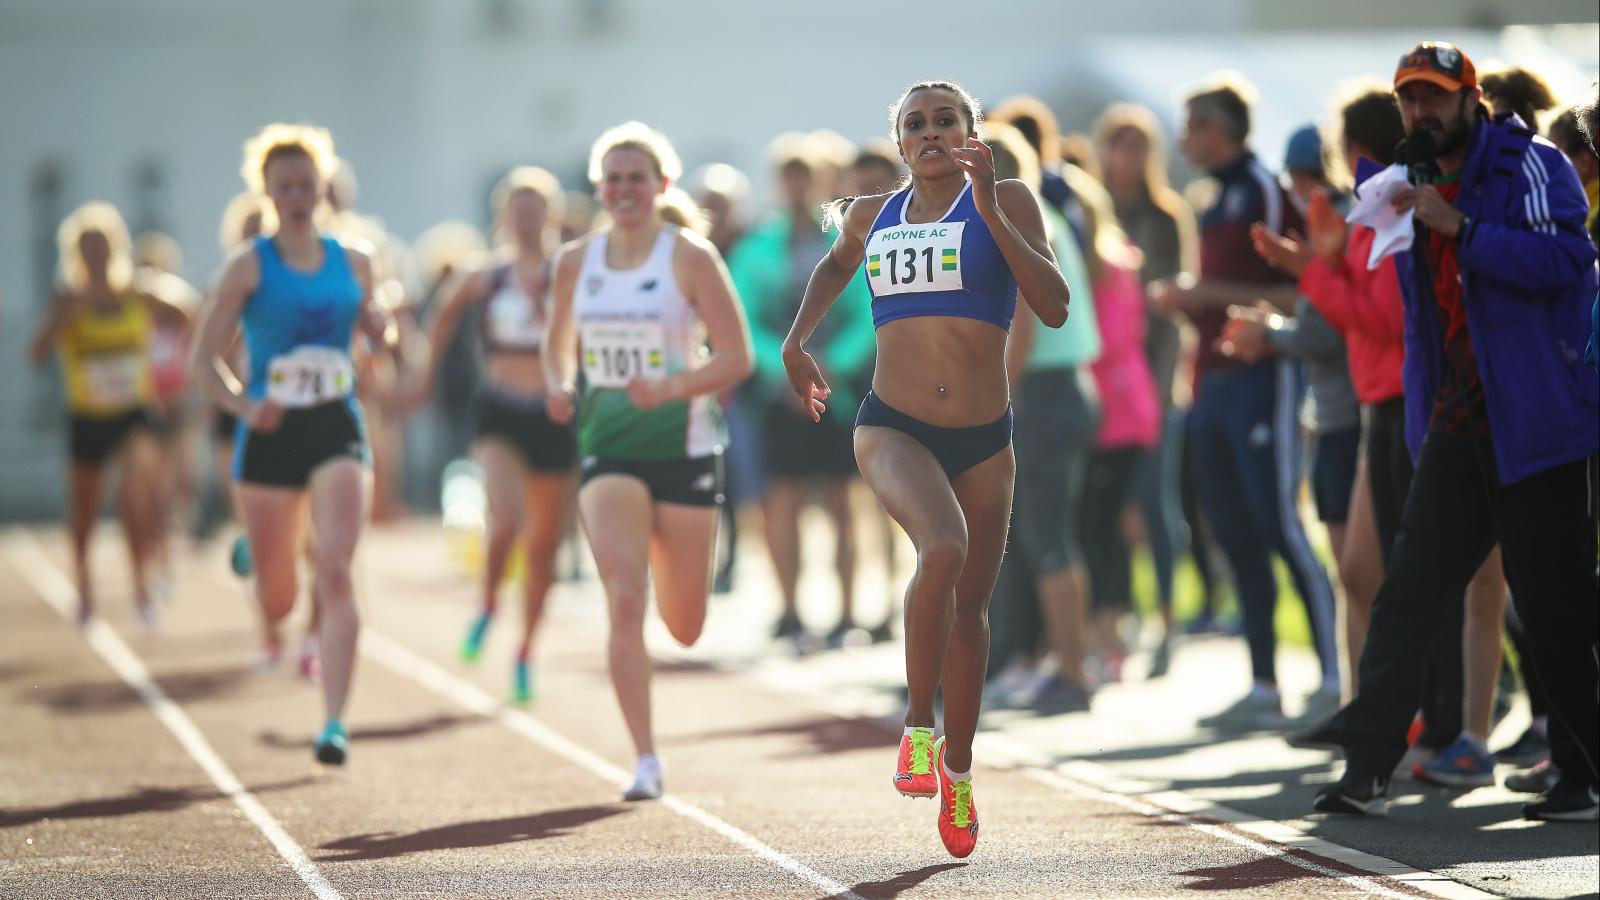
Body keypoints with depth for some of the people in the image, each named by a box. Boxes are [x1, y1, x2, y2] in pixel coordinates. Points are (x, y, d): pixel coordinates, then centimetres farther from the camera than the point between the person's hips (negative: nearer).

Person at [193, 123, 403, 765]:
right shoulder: (249, 266, -2)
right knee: (277, 603, 7)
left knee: (335, 574, -17)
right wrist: (244, 405, -21)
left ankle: (335, 722, -15)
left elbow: (379, 336, 21)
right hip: (270, 436, -1)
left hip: (337, 429, 1)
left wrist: (382, 328, -3)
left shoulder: (353, 264, 6)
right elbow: (205, 357, -3)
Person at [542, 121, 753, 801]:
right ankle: (645, 761, -13)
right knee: (624, 602, -17)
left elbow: (736, 358, -8)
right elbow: (559, 342, 20)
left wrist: (669, 388, -23)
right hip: (608, 448, 2)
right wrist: (559, 387, -1)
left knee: (684, 628, 9)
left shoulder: (691, 258, -6)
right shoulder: (575, 262, 5)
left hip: (683, 446, -2)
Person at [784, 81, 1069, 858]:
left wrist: (990, 212, -17)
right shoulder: (872, 217, 9)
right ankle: (919, 728, -16)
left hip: (983, 440, 1)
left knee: (970, 605, 11)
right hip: (893, 429, -1)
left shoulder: (1006, 203, 0)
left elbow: (1054, 308, -13)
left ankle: (958, 772, 32)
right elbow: (836, 265, 33)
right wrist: (797, 339, 21)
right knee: (943, 547, -31)